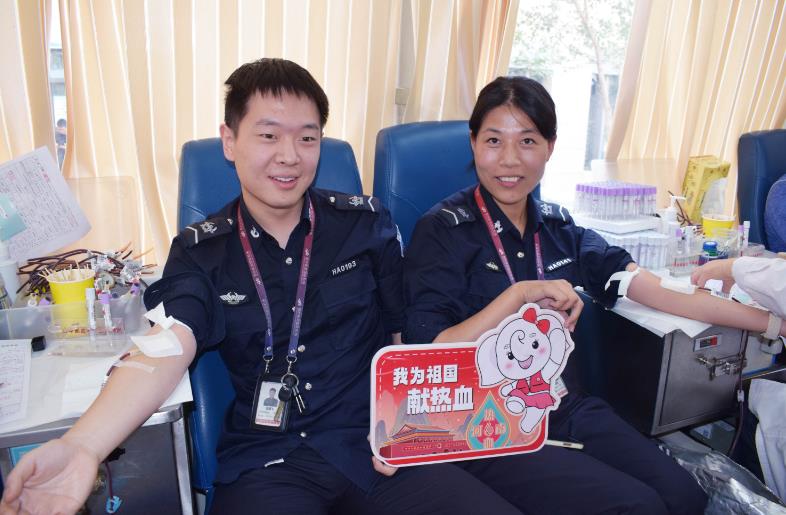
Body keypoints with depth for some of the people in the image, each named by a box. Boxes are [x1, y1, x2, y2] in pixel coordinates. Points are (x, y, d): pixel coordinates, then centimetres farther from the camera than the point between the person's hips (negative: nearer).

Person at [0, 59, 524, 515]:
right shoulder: (201, 250, 3)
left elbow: (409, 337, 8)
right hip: (267, 464, -1)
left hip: (374, 448, 2)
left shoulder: (366, 222, 4)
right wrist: (82, 446, -31)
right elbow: (167, 347, -13)